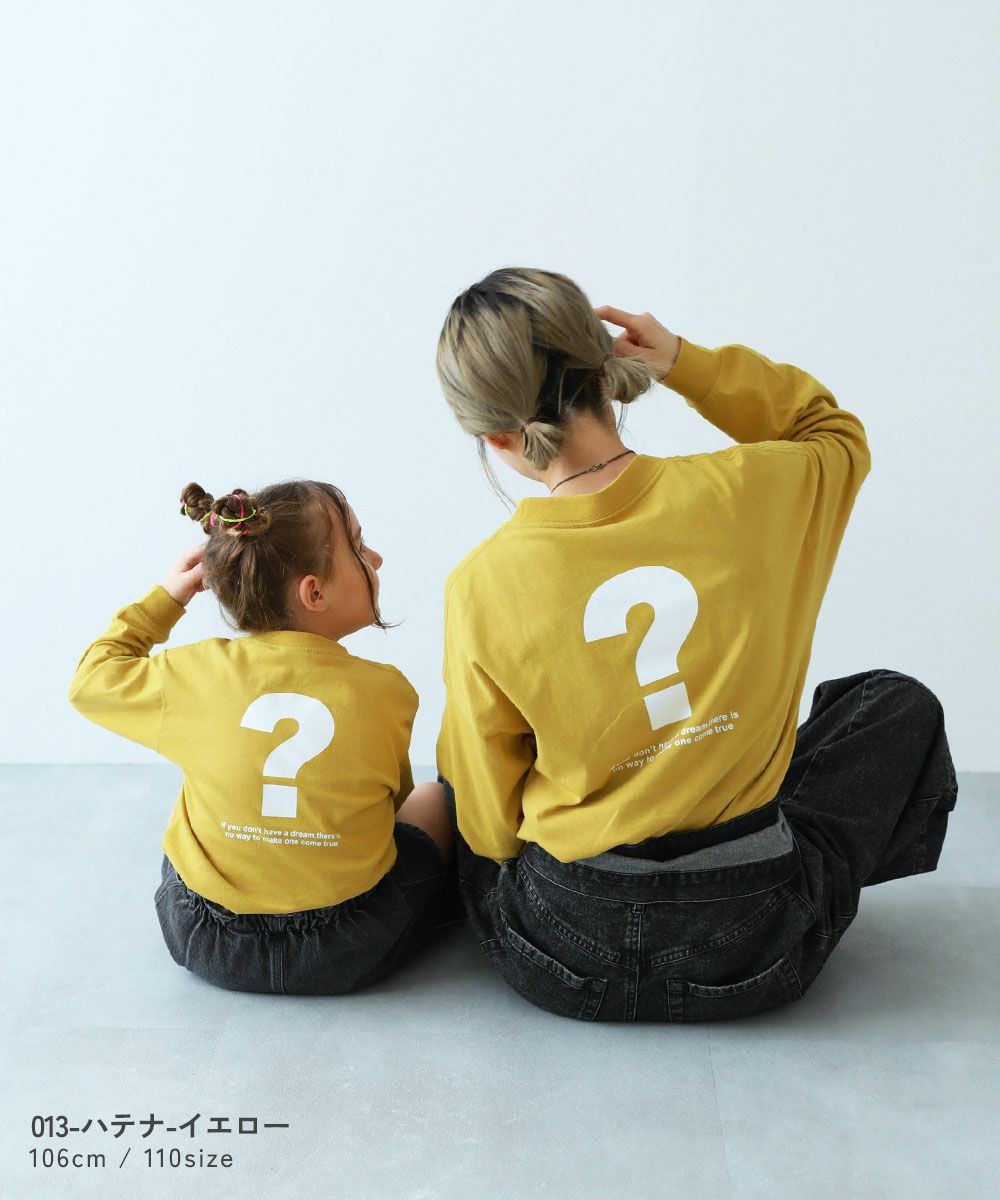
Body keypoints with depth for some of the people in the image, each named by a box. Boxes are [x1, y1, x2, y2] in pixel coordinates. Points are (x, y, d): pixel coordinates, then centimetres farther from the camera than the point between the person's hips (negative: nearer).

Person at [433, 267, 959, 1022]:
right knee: (897, 701, 25)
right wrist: (685, 361, 2)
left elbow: (488, 824, -4)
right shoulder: (746, 491, -13)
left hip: (561, 963, 0)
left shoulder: (482, 587, -15)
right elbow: (838, 435, 14)